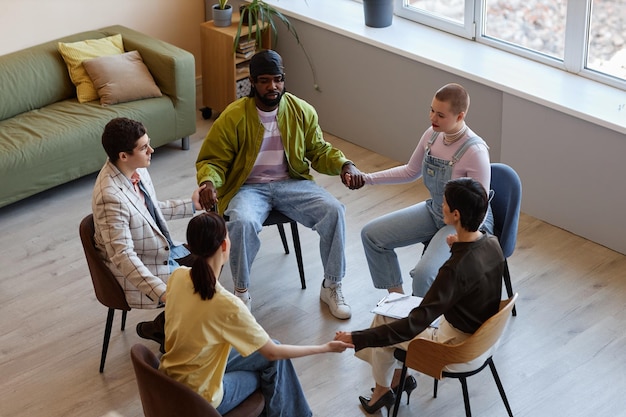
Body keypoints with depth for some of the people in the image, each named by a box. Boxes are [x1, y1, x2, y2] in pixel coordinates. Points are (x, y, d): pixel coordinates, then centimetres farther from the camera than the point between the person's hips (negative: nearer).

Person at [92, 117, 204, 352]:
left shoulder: (136, 169, -7)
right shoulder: (111, 198, -33)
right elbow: (123, 257, -33)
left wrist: (191, 205, 11)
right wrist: (162, 293, -37)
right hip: (138, 271, -9)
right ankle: (158, 328, 11)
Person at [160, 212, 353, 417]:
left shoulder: (178, 276, -11)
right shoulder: (227, 305, -30)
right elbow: (273, 352, -16)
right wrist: (326, 348, -6)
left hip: (171, 381, 6)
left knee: (271, 356, 20)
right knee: (274, 362, 15)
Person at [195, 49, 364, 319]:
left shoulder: (302, 111, -1)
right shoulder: (233, 117, -10)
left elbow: (319, 151, 9)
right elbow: (212, 160, -4)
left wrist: (345, 165, -12)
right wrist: (208, 183, -27)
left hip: (291, 183, 3)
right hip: (249, 187, -3)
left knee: (334, 211, -23)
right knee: (242, 222, -36)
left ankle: (331, 287, -4)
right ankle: (241, 292, -12)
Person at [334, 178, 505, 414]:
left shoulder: (455, 269, -34)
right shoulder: (493, 244, -10)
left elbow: (414, 325, -33)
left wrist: (357, 338, -32)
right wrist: (460, 247, 2)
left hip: (458, 345, -8)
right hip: (481, 333, 8)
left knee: (384, 330, 12)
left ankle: (384, 389, 36)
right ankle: (396, 378, 31)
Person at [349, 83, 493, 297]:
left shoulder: (475, 151, -27)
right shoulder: (432, 134, -7)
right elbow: (410, 171, 9)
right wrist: (367, 178, 1)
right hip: (434, 211, 8)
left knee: (423, 273, -30)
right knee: (371, 235, 2)